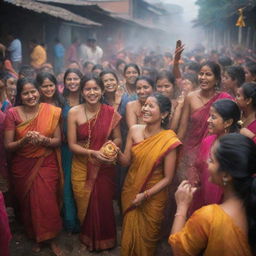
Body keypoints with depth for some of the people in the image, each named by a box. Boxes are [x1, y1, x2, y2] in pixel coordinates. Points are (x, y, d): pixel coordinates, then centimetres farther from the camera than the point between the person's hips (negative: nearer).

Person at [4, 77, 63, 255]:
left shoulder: (51, 111, -7)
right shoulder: (12, 113, -9)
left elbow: (58, 141, -4)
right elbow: (8, 145, -7)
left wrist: (43, 140, -23)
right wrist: (24, 140, -26)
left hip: (46, 165, 0)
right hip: (23, 167, 1)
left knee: (47, 203, -1)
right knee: (28, 204, 12)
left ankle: (51, 239, 22)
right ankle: (35, 238, 35)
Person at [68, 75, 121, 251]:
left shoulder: (111, 112, -6)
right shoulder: (74, 113, -9)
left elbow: (118, 139, 2)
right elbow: (72, 145, -8)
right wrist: (93, 152, -23)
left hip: (105, 167, 0)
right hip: (82, 167, 0)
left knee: (104, 204, 9)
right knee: (85, 205, 13)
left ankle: (104, 240, 35)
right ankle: (88, 238, 40)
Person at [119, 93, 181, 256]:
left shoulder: (168, 140, -21)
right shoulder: (134, 130, -9)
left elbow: (168, 178, -16)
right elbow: (126, 161, -5)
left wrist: (145, 195, -21)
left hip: (153, 197, -3)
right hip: (130, 190, 4)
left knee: (146, 236, 19)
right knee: (129, 232, 22)